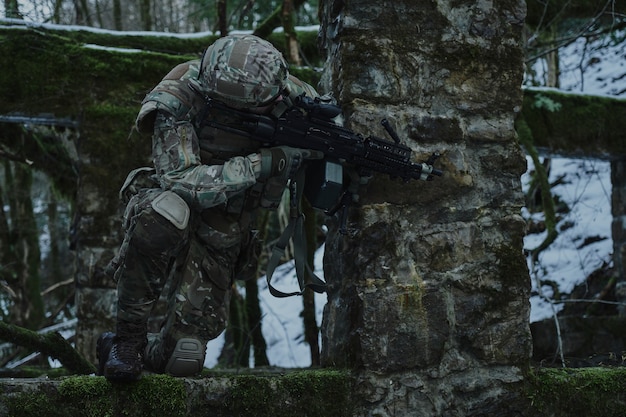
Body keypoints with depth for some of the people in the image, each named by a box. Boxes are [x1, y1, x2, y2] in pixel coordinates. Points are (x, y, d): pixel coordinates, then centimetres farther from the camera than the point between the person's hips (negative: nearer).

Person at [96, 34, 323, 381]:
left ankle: (147, 354, 31)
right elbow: (181, 183, -35)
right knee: (164, 212, -43)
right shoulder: (177, 101, -26)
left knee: (182, 361, -9)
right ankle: (127, 337, -22)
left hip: (221, 240, 3)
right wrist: (261, 164, -38)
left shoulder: (292, 94, -14)